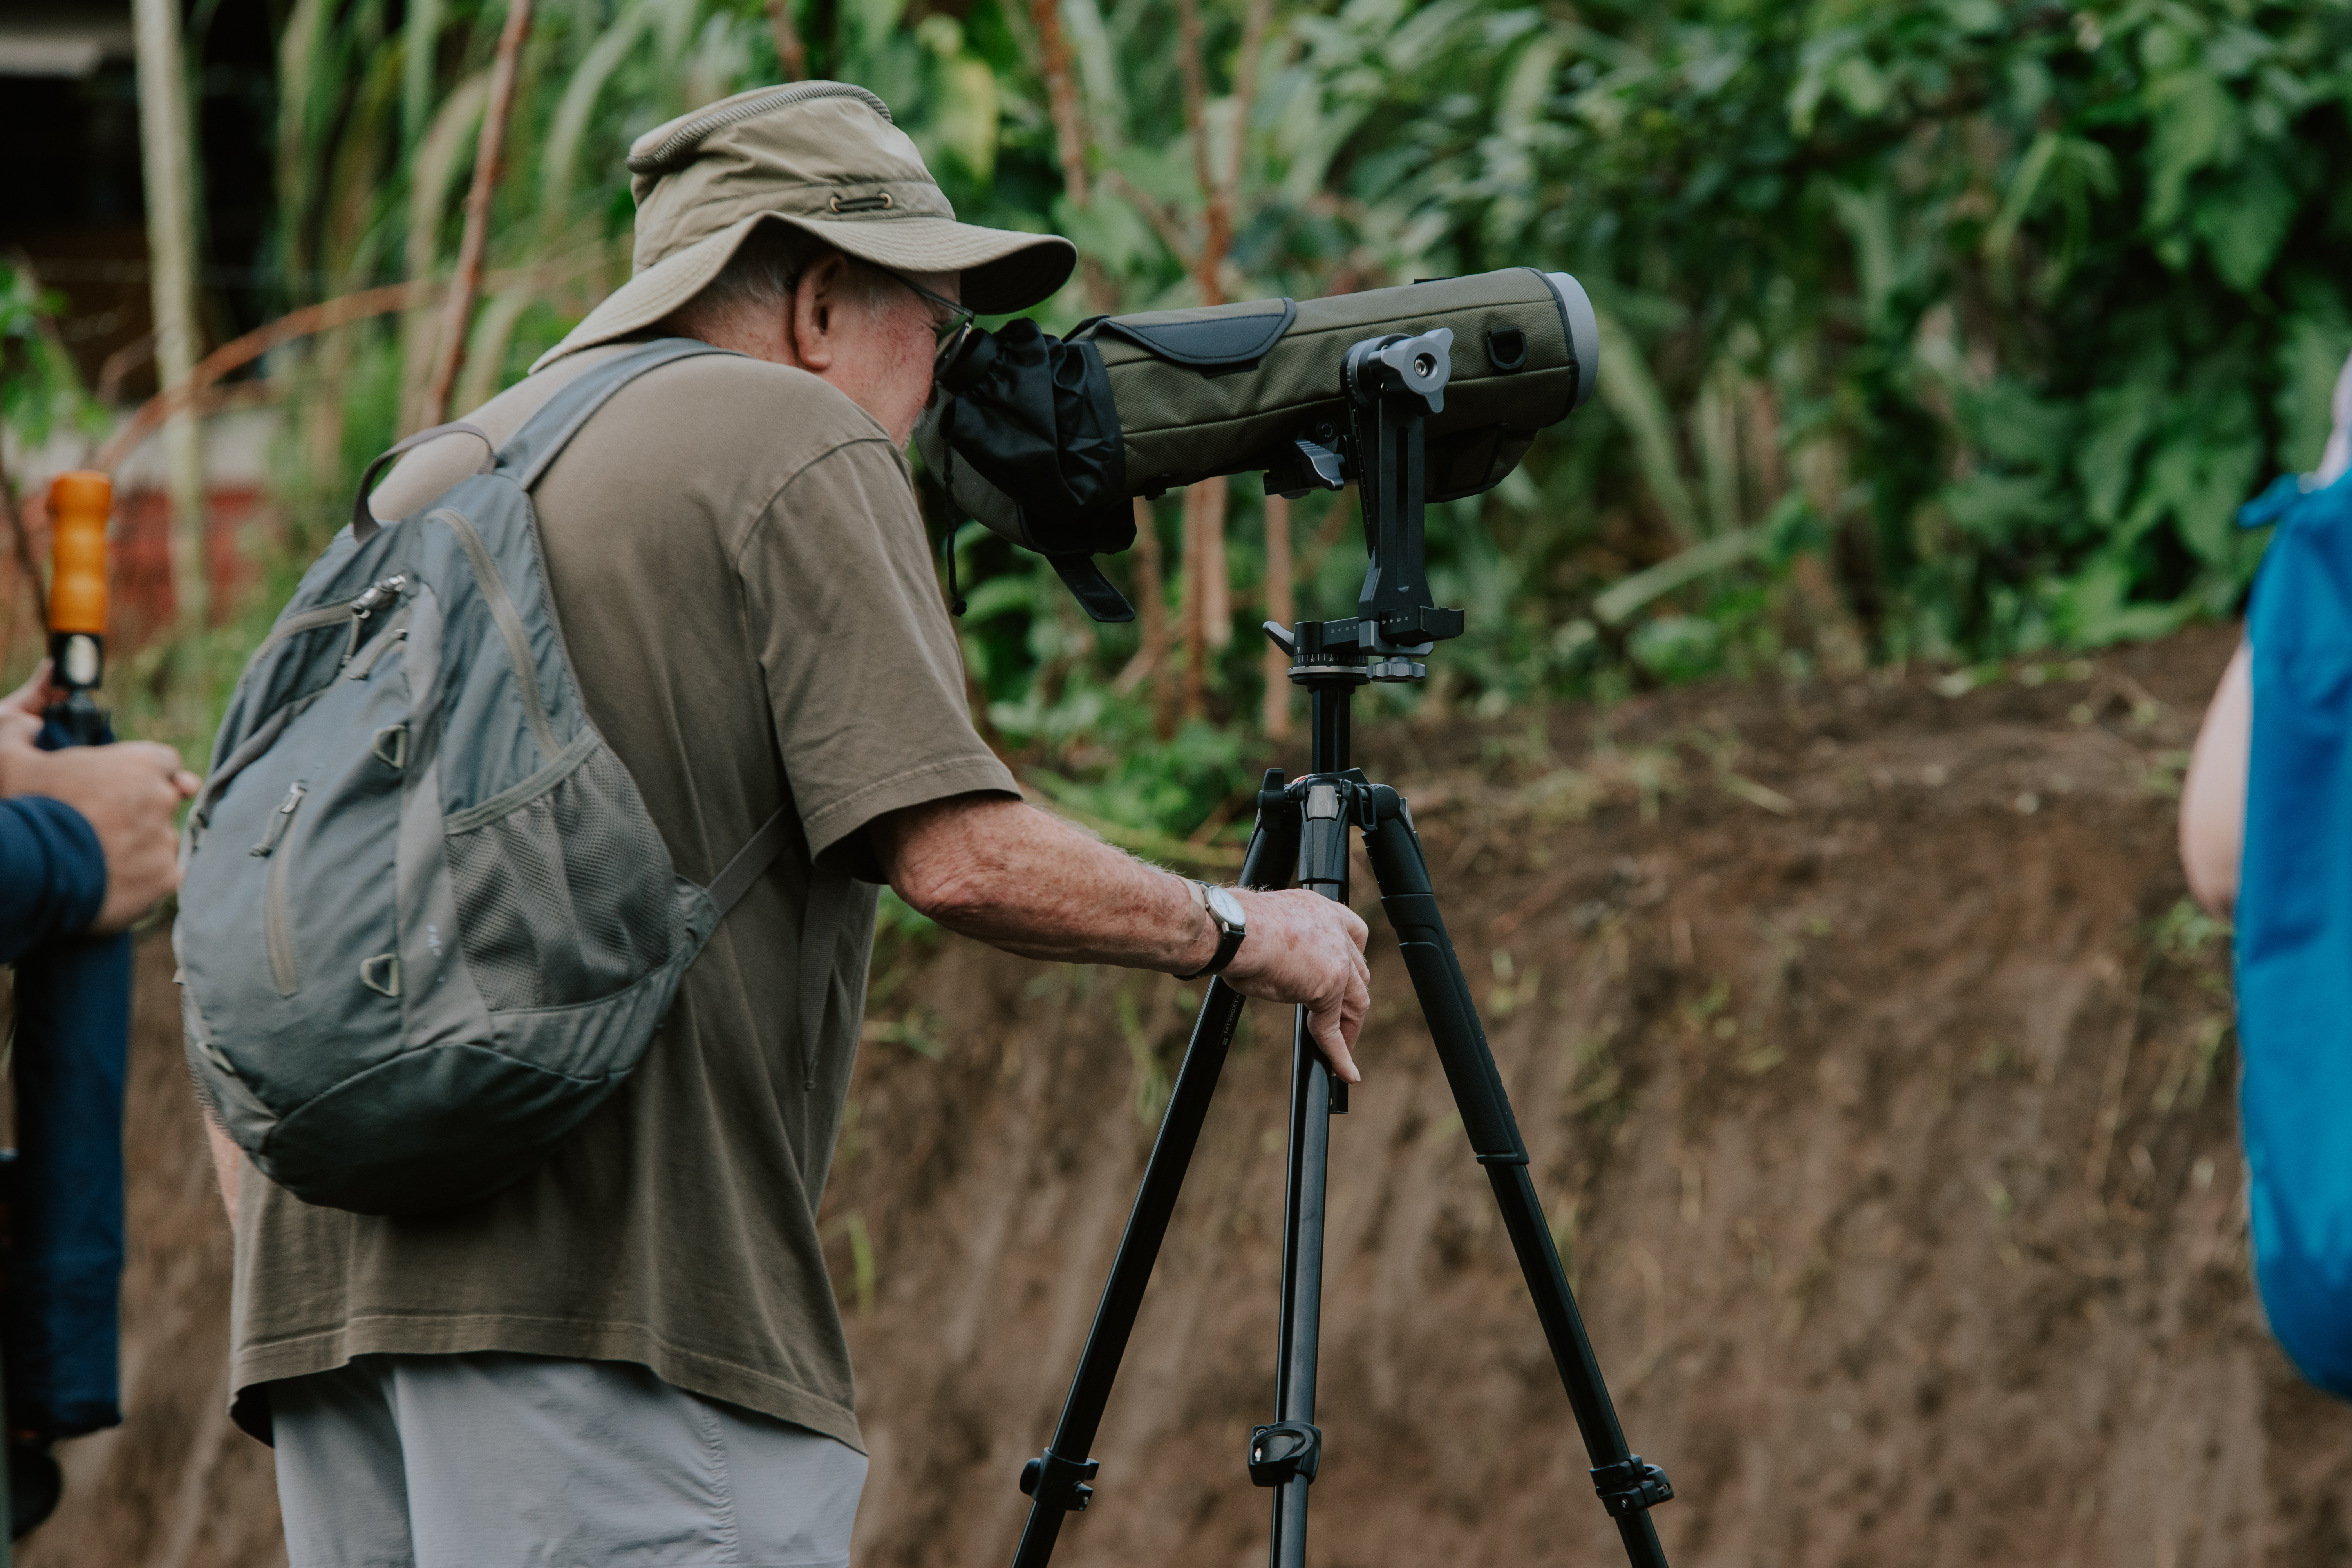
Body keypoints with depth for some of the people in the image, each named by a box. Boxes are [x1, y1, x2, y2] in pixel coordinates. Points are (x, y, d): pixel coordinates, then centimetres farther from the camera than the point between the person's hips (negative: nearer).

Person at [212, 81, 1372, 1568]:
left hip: (328, 1273, 8)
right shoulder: (793, 446, 0)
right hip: (619, 1294, -8)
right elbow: (962, 857, -10)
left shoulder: (427, 483, 23)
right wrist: (1241, 934, 6)